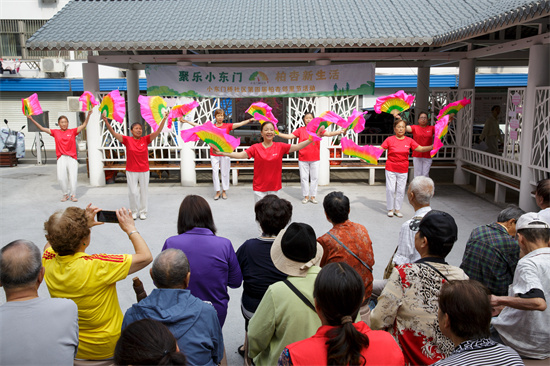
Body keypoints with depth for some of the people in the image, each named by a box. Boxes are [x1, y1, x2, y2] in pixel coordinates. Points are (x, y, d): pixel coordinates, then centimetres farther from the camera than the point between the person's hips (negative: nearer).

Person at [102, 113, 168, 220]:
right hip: (131, 171, -1)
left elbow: (158, 132, -10)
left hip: (144, 170, 1)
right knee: (133, 192, 2)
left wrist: (164, 119, -21)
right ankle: (134, 211, 21)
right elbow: (114, 133, -12)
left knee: (143, 192, 9)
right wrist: (106, 122, -25)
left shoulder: (145, 139, -2)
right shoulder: (127, 140, -3)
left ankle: (143, 212, 23)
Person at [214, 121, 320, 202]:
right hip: (259, 188, -1)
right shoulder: (256, 148, -4)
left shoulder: (280, 147, -2)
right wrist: (222, 153, -21)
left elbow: (297, 147, -9)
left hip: (274, 187, 1)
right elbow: (240, 155, -11)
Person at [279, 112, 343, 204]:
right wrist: (277, 133, -14)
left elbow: (329, 133, -6)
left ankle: (312, 196, 19)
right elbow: (290, 136, -4)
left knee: (315, 177, 7)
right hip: (303, 159, -1)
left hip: (315, 159, 1)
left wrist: (340, 131, -20)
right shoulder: (300, 130, 1)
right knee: (304, 178, 5)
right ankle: (306, 196, 18)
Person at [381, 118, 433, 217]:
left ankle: (397, 209, 21)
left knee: (401, 190, 7)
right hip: (391, 169, -2)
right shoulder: (389, 139, -7)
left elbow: (421, 149, 3)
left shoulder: (409, 140, 1)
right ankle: (390, 209, 16)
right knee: (390, 189, 0)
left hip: (403, 170, 2)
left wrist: (433, 146, -7)